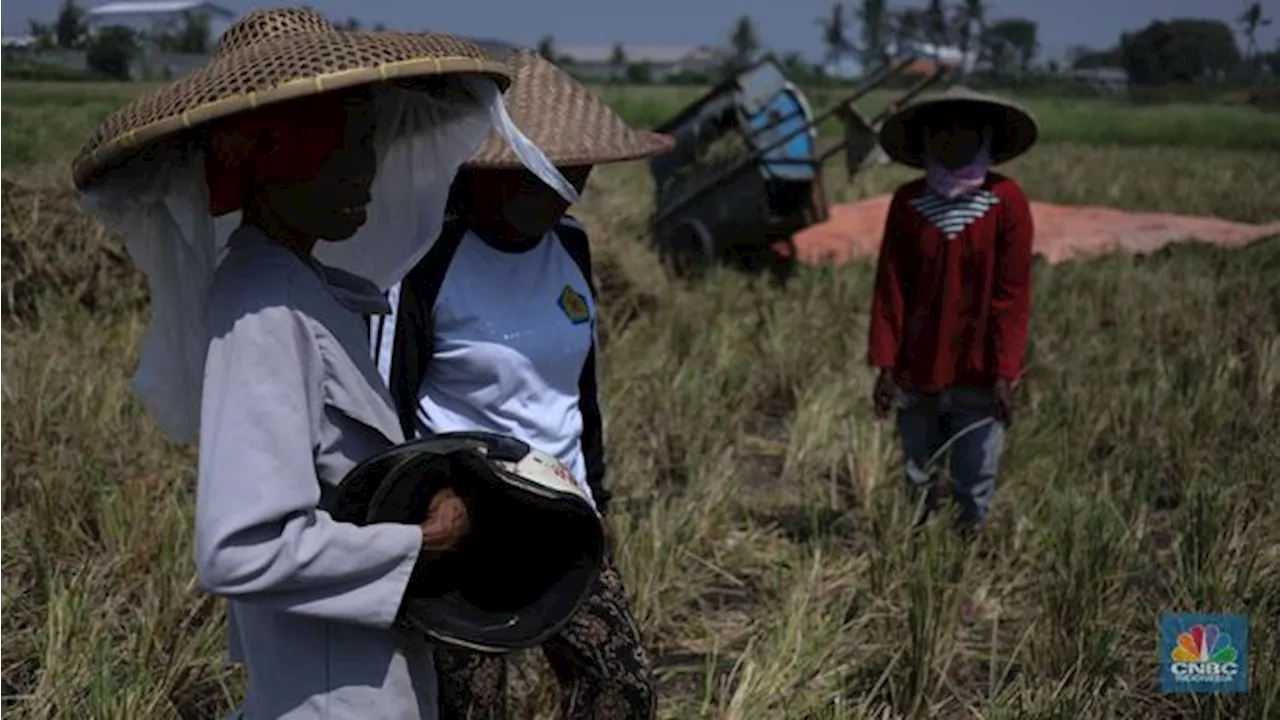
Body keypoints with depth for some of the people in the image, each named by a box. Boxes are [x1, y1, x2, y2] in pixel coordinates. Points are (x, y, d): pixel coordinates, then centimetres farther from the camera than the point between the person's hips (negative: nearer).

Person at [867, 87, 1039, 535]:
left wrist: (1005, 372, -10)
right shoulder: (907, 202, -1)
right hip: (915, 373, 2)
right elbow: (890, 287, 0)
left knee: (975, 486, 6)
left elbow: (1012, 292, -7)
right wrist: (885, 365, -3)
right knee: (916, 480, 14)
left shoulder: (1006, 200, -7)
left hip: (978, 376, -2)